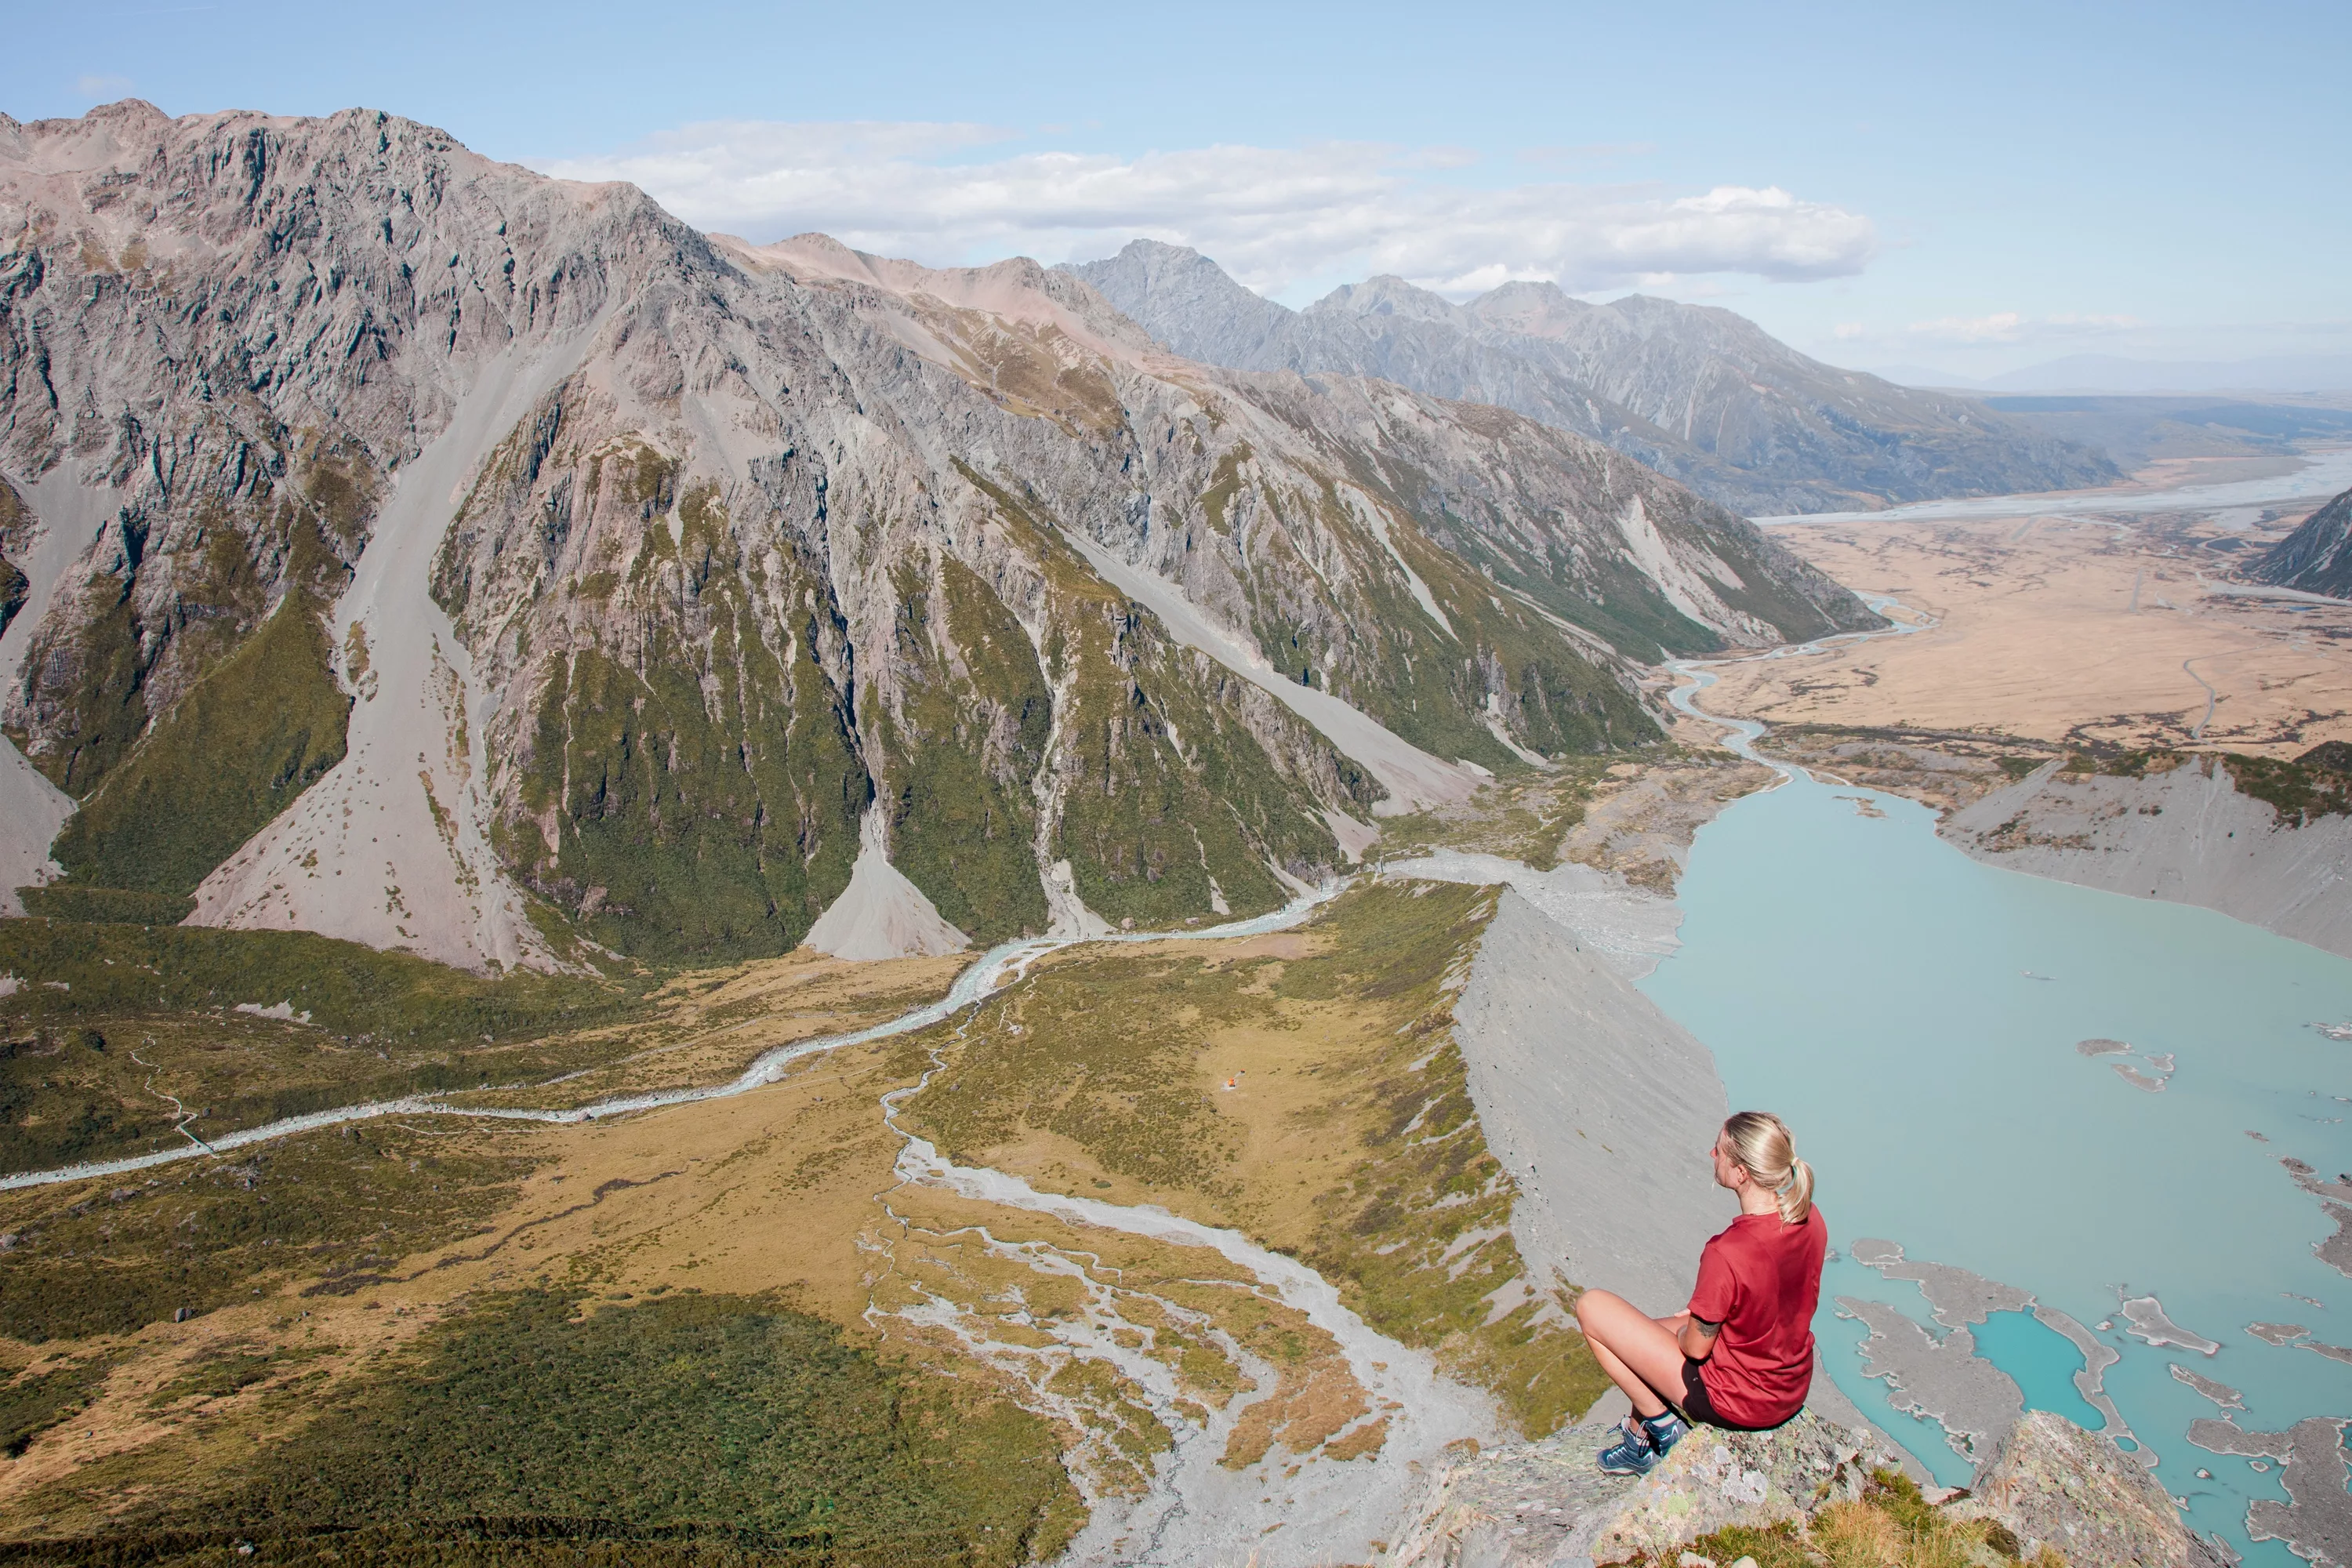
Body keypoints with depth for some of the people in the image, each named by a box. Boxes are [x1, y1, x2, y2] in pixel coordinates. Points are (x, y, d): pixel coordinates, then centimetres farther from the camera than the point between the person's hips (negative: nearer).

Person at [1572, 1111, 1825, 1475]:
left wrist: (1687, 1328, 3)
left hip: (1736, 1402, -8)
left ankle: (1661, 1422, 10)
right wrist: (1704, 1315, 11)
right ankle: (1638, 1438, 37)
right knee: (1648, 1332, 28)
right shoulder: (1812, 1220, -11)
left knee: (1591, 1306, 0)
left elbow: (1696, 1347, -20)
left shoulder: (1727, 1253, -34)